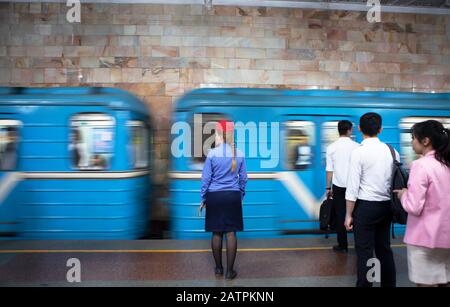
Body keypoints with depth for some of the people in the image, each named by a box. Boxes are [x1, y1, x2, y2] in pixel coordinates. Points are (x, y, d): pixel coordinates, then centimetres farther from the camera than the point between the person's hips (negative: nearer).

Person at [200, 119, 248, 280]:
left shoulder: (212, 154, -8)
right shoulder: (239, 154, 0)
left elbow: (206, 178, -5)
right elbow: (243, 178, 7)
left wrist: (203, 198, 5)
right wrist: (241, 196, 19)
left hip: (215, 196, -1)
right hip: (233, 196, 2)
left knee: (217, 233, 9)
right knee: (231, 232, 4)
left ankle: (218, 268, 21)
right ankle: (229, 271, 10)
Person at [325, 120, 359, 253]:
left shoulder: (331, 147, -2)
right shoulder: (356, 146, -4)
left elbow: (329, 170, -2)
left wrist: (328, 187, 6)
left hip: (338, 186, 0)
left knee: (340, 215, 7)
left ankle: (342, 245, 13)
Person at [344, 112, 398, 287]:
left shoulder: (359, 152, -12)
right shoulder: (392, 151, 2)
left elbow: (353, 187, -13)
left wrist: (349, 215, -6)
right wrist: (394, 205, 15)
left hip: (365, 206, -5)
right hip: (387, 205, 6)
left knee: (364, 251, 4)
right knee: (384, 248, 17)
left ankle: (364, 284, 12)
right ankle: (389, 284, 28)